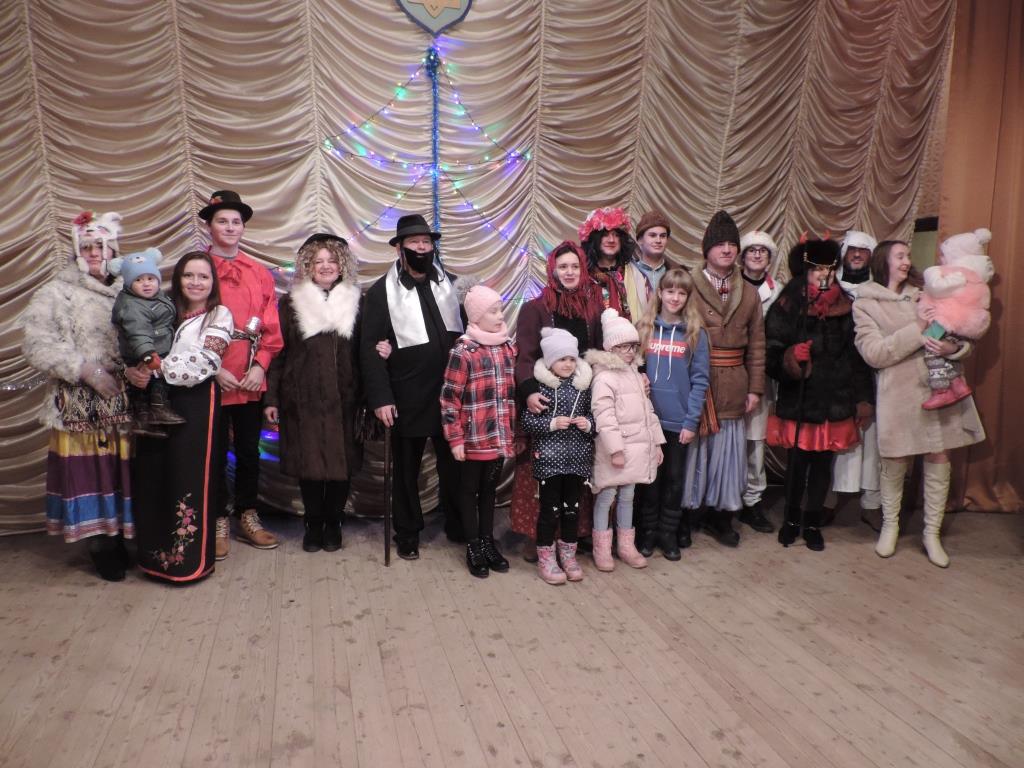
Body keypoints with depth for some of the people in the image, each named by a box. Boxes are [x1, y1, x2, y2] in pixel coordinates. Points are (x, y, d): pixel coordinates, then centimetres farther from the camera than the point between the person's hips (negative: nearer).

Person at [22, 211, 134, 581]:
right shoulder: (55, 294, 4)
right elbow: (38, 345, -5)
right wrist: (86, 371, -13)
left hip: (124, 402, 2)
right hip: (79, 405, -2)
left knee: (123, 471, 2)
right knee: (87, 473, 0)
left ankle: (121, 538, 17)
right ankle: (101, 546, 12)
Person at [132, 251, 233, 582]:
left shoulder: (220, 315, 0)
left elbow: (204, 361, -14)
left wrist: (158, 368, -17)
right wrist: (135, 371, -11)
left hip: (196, 403, -5)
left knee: (190, 477, -2)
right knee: (153, 476, 7)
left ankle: (191, 557, 10)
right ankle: (157, 555, 21)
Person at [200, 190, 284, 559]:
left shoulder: (260, 274, 9)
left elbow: (271, 328, 5)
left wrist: (260, 366, -8)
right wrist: (214, 369, -12)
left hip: (252, 379, 3)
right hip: (211, 378, -3)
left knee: (249, 450, 12)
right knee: (216, 452, 7)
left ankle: (247, 517, 26)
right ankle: (219, 521, 21)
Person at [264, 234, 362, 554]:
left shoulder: (356, 301, 7)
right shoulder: (291, 303, 7)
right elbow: (277, 351, 6)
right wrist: (271, 397, 1)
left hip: (343, 398, 0)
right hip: (303, 398, 0)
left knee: (341, 459, 4)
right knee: (308, 460, 5)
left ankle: (333, 522, 22)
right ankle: (313, 523, 22)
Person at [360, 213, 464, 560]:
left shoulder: (450, 285, 9)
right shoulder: (381, 291, -2)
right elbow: (370, 349, -6)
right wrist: (380, 398, -13)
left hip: (451, 394, 3)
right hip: (407, 398, -2)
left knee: (454, 464, 11)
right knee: (406, 468, 11)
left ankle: (457, 526, 28)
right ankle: (407, 534, 26)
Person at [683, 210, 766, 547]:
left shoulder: (749, 294, 12)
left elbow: (756, 345, 12)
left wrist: (755, 388, 6)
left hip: (733, 386, 4)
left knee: (729, 450, 7)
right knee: (694, 449, 1)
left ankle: (721, 515, 23)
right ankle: (688, 515, 17)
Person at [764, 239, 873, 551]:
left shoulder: (846, 309, 3)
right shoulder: (787, 308, -6)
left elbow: (858, 355, 7)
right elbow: (771, 352, -8)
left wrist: (864, 397, 6)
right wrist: (786, 363, -29)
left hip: (835, 402, 3)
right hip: (798, 401, -2)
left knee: (823, 464, 9)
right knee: (796, 463, 3)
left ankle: (813, 523, 26)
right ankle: (791, 519, 26)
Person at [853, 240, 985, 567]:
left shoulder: (924, 295, 15)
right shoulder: (865, 304, 0)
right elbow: (873, 353, -10)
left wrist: (954, 347, -10)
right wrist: (916, 332, -18)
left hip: (939, 386, 4)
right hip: (899, 392, -4)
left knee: (939, 460, 5)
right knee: (895, 462, 4)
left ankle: (932, 533, 18)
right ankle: (890, 525, 25)